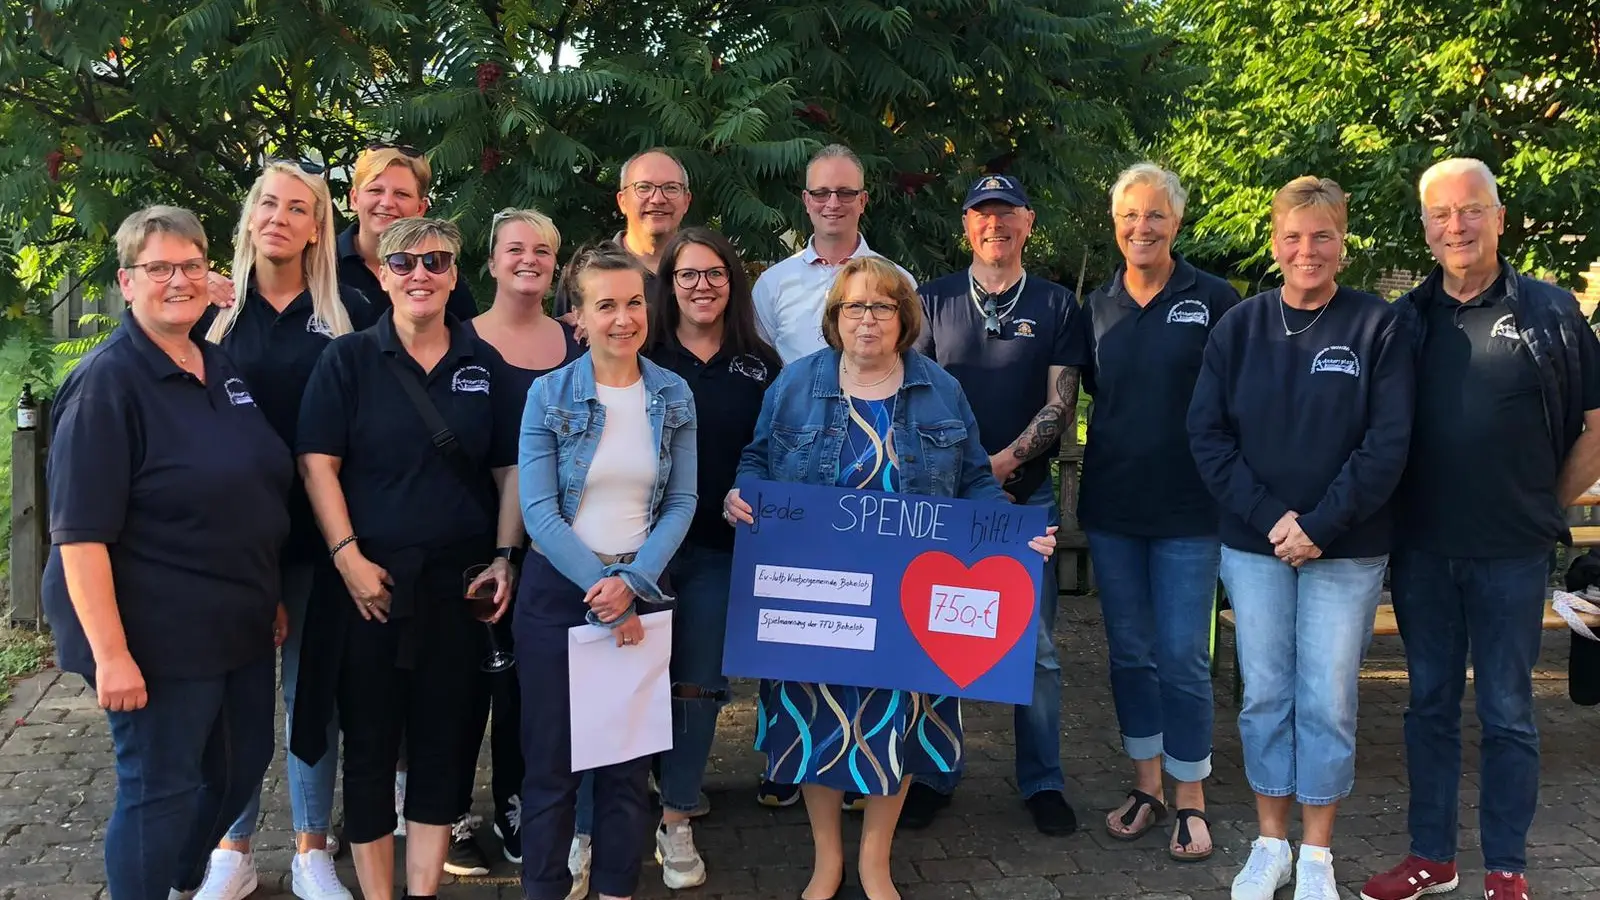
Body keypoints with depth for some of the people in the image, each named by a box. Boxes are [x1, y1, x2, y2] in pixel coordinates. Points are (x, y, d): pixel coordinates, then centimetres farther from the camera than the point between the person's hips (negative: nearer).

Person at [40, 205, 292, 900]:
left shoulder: (223, 368, 7)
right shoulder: (108, 381, -15)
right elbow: (80, 531, -20)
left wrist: (270, 595, 18)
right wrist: (110, 653, -24)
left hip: (239, 622, 8)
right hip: (157, 635, -8)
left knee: (244, 764, 20)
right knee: (159, 790, 3)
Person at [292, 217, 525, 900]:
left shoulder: (484, 365, 8)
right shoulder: (348, 360, 1)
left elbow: (509, 469, 9)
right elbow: (318, 464, -5)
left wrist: (505, 556, -1)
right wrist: (349, 558, -14)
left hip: (459, 582, 2)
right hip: (370, 581, -2)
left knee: (443, 739, 7)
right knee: (370, 740, 5)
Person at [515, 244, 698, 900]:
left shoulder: (673, 396, 2)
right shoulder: (549, 395, -5)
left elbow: (681, 501, -1)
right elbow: (538, 510, -10)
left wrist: (633, 583, -15)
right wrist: (600, 591, -16)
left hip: (640, 593, 2)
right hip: (557, 591, -2)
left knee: (629, 758, 9)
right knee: (552, 756, 4)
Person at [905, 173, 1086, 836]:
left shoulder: (1055, 306, 7)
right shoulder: (933, 300, 7)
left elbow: (1060, 403, 1)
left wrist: (1004, 461, -13)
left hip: (1028, 492, 0)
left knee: (1036, 644, 3)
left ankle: (1042, 781, 14)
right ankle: (935, 775, 17)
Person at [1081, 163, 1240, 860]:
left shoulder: (1215, 301, -5)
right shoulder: (1097, 308, 6)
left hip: (1187, 509, -4)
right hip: (1112, 506, 4)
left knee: (1183, 659, 0)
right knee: (1130, 652, 11)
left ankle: (1190, 802, 13)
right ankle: (1146, 787, 25)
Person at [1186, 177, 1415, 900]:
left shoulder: (1378, 326, -2)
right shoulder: (1239, 327, 3)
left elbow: (1388, 442, -7)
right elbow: (1207, 434, -1)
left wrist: (1320, 526, -13)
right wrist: (1269, 516, -11)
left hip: (1347, 550, -1)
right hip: (1254, 544, 2)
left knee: (1328, 703, 3)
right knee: (1264, 696, 7)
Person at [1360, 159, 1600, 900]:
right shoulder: (1403, 320, 4)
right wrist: (1396, 512, 4)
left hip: (1511, 554, -2)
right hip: (1422, 552, 2)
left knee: (1507, 713, 6)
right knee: (1429, 704, 11)